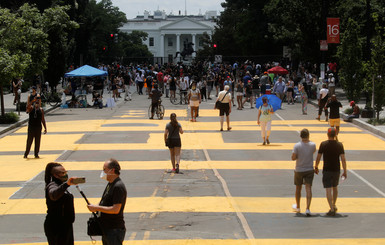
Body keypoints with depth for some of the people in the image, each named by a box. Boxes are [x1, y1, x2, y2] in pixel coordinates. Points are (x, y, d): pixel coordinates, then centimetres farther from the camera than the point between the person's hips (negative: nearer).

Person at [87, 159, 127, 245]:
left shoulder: (118, 187, -19)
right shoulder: (110, 184, 13)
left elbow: (115, 209, -25)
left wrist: (97, 208, -19)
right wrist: (95, 207, 8)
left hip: (115, 230, -10)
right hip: (106, 228, 10)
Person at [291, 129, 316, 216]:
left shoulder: (297, 146, -14)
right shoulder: (312, 145, -7)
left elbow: (293, 158, -14)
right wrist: (308, 140, 16)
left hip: (299, 170, 0)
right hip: (309, 170, 0)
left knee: (298, 188, 17)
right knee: (308, 189, -4)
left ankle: (298, 207, 33)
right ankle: (308, 208, -18)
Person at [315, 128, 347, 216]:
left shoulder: (323, 144, -9)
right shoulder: (339, 145, -5)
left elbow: (318, 157, -4)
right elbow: (343, 159, -8)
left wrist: (316, 167, 12)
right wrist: (345, 172, -3)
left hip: (327, 170, -3)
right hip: (336, 170, 3)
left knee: (328, 189, -5)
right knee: (335, 187, 24)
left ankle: (332, 209, -12)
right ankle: (334, 205, 37)